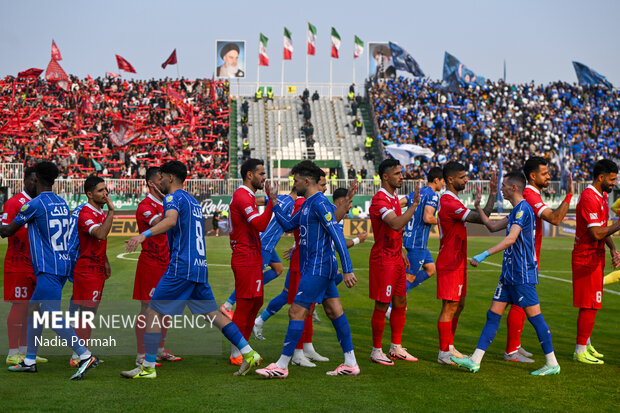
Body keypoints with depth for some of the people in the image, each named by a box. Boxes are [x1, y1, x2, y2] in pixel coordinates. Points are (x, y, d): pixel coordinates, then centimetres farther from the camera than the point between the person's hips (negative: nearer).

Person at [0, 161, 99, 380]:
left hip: (48, 269, -9)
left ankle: (85, 356, -18)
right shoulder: (62, 203, 12)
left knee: (53, 317, -11)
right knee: (33, 308, 17)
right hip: (63, 265, 9)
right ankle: (29, 361, 22)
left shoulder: (34, 205, -11)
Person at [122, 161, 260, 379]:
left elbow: (171, 220, -27)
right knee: (212, 313, 11)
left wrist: (144, 234, -40)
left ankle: (148, 367, -1)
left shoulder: (173, 197, -6)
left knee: (154, 312, -2)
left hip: (181, 267, -9)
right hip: (199, 266, 9)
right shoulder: (193, 201, 21)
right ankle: (248, 353, 5)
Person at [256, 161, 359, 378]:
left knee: (296, 313, -7)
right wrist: (274, 204, 14)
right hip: (320, 268, 10)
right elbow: (288, 225, 25)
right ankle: (350, 364, 14)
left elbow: (338, 237, -20)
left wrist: (347, 270, -24)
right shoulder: (308, 204, 15)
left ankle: (282, 366, -2)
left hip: (318, 269, -10)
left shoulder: (320, 203, -16)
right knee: (334, 311, 10)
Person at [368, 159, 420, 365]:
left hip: (396, 260, 9)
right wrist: (414, 205, -29)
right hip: (383, 261, -9)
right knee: (382, 306, -3)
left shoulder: (394, 197, 14)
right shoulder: (379, 200, -18)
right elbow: (396, 224, -32)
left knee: (400, 304, 12)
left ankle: (396, 348, 21)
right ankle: (376, 351, 7)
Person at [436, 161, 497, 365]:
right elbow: (480, 218, -21)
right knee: (450, 307, -6)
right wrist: (492, 195, -13)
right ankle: (444, 353, 1)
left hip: (457, 262, 11)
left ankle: (449, 347, 25)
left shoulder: (450, 200, 15)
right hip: (450, 263, -11)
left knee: (458, 304, 16)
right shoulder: (449, 202, -19)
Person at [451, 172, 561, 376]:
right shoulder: (516, 211, 16)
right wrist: (478, 207, 23)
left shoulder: (523, 209, -15)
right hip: (509, 273, 10)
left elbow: (511, 238, -26)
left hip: (522, 274, -10)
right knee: (493, 314, 6)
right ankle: (475, 360, 6)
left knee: (534, 316, -3)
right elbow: (493, 226, 26)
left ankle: (552, 363, 7)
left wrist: (484, 255, -29)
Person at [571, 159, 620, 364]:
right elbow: (597, 233, -24)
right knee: (589, 305, -7)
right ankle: (580, 351, 0)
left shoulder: (602, 196, 14)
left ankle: (586, 345, 24)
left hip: (595, 257, 10)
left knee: (590, 305, 15)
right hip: (587, 258, -10)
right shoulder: (589, 198, -19)